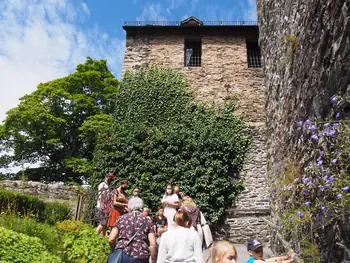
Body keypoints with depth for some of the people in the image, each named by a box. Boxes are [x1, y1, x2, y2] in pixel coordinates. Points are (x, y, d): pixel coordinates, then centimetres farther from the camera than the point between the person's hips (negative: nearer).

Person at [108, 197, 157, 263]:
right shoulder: (147, 221, 12)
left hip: (122, 255, 1)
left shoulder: (121, 218, 14)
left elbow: (111, 239, 6)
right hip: (140, 258, 0)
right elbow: (153, 245, 1)